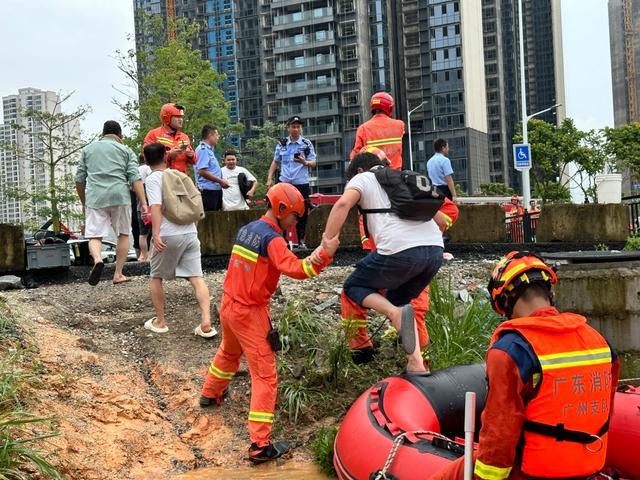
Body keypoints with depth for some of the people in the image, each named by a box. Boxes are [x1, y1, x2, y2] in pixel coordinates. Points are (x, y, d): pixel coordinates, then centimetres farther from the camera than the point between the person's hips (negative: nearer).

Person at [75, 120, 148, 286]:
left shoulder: (88, 149, 20)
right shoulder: (126, 150, 12)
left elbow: (79, 179, 19)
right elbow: (135, 178, -1)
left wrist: (83, 202, 32)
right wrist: (143, 203, -6)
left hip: (94, 197, 1)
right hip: (120, 196, -1)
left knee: (94, 235, 2)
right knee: (123, 234, 14)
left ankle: (97, 260, -28)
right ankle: (118, 274, 12)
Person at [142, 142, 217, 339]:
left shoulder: (152, 179, -2)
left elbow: (156, 206, -17)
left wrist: (156, 234, -22)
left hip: (168, 236, -5)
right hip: (190, 232, 5)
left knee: (156, 278, 15)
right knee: (196, 277, 1)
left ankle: (160, 322, 19)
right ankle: (206, 322, -11)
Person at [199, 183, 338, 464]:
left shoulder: (245, 229, 7)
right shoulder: (272, 239, -19)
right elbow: (295, 270, -32)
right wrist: (325, 254, -36)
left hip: (228, 304, 9)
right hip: (250, 313, -8)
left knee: (229, 352, 35)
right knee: (265, 377, -5)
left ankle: (210, 394, 58)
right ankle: (260, 445, -7)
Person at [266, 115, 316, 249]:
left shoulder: (307, 144, 3)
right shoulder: (281, 144, 9)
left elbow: (313, 163, -1)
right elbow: (275, 162, 17)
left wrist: (305, 162, -23)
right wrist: (269, 178, 8)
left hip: (302, 183, -1)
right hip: (284, 183, 1)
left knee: (302, 213, 4)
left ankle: (301, 240, 15)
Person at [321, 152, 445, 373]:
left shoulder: (362, 178, 17)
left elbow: (343, 203, -5)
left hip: (399, 250, -6)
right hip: (436, 250, 6)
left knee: (353, 287, 17)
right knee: (398, 299, 27)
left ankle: (396, 313, -12)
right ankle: (416, 363, 11)